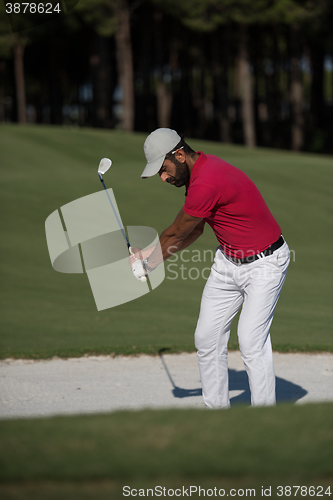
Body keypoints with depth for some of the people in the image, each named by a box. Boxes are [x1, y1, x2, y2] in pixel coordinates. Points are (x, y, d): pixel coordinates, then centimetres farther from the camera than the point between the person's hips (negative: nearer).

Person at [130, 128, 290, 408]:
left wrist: (149, 263, 2)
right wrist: (154, 256, 7)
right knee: (207, 338, 5)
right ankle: (216, 406, 13)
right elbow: (195, 231, 15)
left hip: (264, 264, -10)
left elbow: (176, 235, -15)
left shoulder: (206, 184, -29)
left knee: (251, 343, -16)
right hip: (227, 261, 10)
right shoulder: (197, 172, 3)